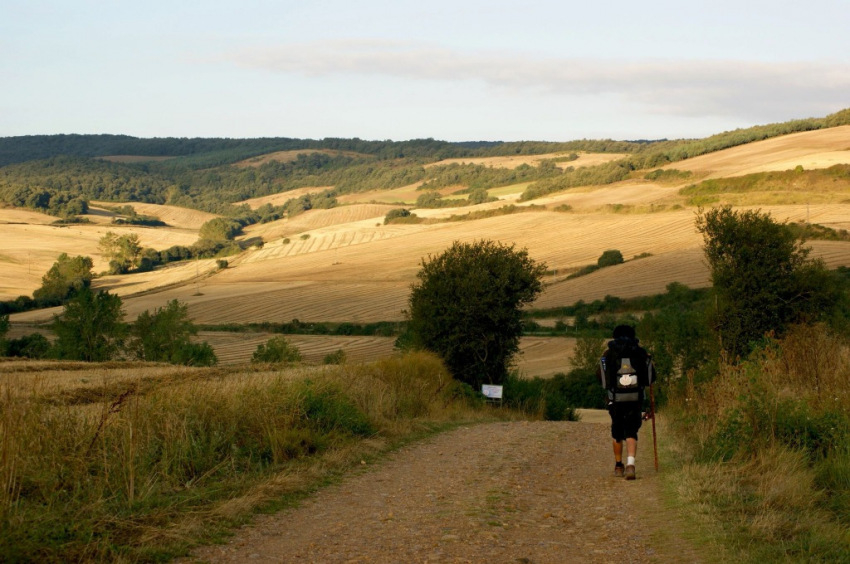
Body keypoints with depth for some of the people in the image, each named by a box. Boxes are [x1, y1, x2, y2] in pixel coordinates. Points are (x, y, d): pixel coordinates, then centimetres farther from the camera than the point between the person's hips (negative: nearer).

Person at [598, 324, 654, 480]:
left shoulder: (608, 355, 2)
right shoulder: (641, 353, 4)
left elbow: (600, 377, 6)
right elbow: (651, 377, 7)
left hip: (615, 399, 0)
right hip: (635, 398, 0)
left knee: (617, 432, 17)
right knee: (631, 432, 1)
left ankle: (618, 466, 26)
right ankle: (630, 464, -20)